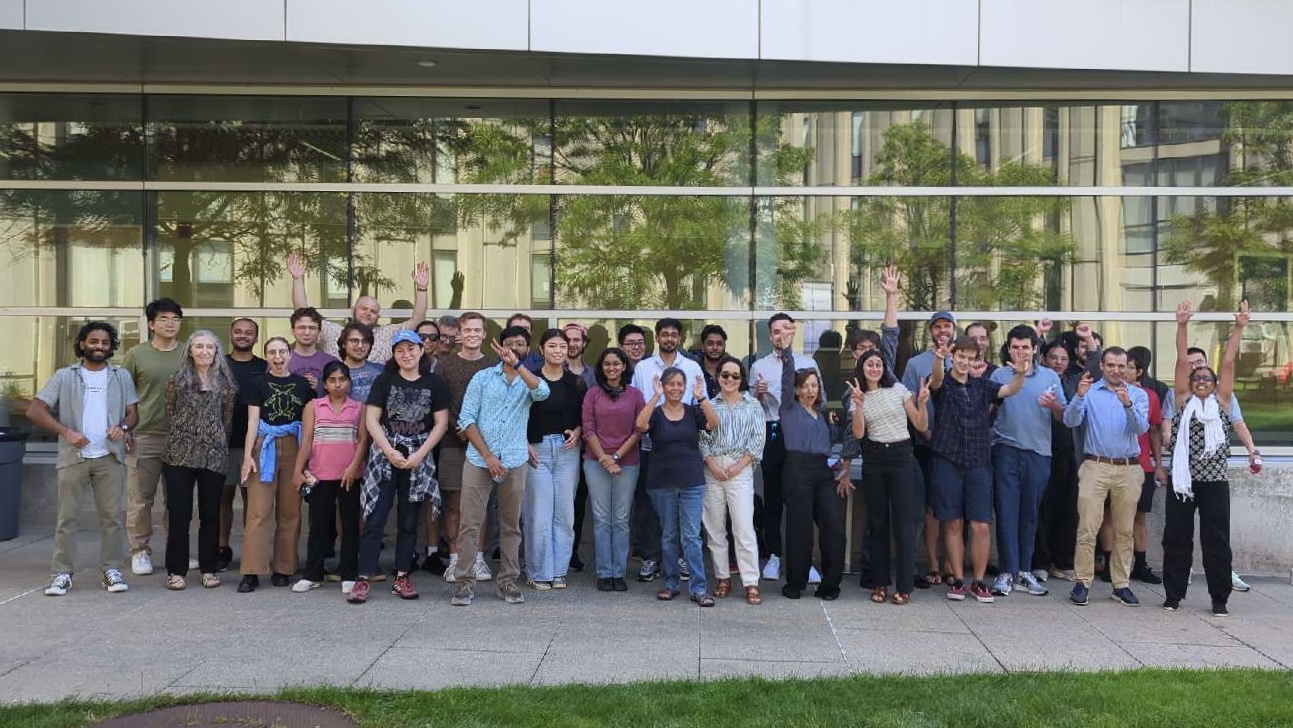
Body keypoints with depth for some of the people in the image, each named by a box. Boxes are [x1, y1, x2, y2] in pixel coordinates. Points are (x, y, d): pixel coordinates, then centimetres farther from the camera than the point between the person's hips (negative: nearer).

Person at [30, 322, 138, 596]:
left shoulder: (121, 376, 12)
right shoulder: (64, 376, 7)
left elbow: (133, 412, 12)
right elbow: (34, 410, 0)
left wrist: (124, 426, -12)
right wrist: (66, 432, -12)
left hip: (110, 457, 1)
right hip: (73, 456, -1)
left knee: (112, 516, 1)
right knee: (67, 517, 0)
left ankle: (112, 570, 8)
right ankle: (62, 573, 5)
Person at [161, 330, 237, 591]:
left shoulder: (226, 383, 5)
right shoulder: (177, 380, 4)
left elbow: (228, 418, 9)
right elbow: (170, 413, 9)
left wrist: (217, 441, 9)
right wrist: (183, 435, 9)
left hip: (213, 455, 1)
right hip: (180, 454, -1)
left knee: (211, 514, 6)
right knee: (178, 514, 0)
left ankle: (209, 569, 15)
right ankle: (176, 570, 7)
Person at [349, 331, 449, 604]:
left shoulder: (434, 383, 4)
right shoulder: (384, 381, 4)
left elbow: (441, 424, 1)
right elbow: (371, 420, -1)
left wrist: (420, 455, -9)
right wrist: (390, 452, -12)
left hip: (418, 460, 1)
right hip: (384, 457, -1)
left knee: (409, 521, 7)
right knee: (375, 518, -5)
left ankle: (402, 578, 15)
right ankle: (363, 579, -4)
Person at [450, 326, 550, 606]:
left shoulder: (529, 381, 9)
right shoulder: (483, 378, 6)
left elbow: (542, 392, -18)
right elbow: (467, 419, -1)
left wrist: (516, 365, -27)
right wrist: (488, 455, -9)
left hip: (514, 463, 1)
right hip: (479, 460, -1)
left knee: (511, 526, 7)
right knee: (470, 524, -3)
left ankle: (508, 581, 15)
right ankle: (464, 582, 2)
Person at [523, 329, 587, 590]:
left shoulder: (576, 383, 7)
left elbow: (584, 417, 14)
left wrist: (577, 432, -4)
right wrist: (526, 445, -9)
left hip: (567, 450, 3)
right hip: (537, 449, -3)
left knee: (564, 513, 4)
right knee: (539, 514, -3)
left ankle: (559, 570, 14)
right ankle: (539, 572, 7)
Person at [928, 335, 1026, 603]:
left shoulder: (982, 385, 12)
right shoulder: (942, 383, 3)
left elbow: (1011, 390, -2)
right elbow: (936, 379, -21)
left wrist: (1020, 374, -25)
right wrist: (939, 359, -43)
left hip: (978, 463, 2)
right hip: (947, 462, -2)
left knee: (981, 526, -2)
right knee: (953, 524, 3)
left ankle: (979, 581, 9)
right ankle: (958, 579, 13)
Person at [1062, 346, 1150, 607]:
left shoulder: (1138, 395, 8)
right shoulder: (1090, 391, 5)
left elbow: (1141, 428, -7)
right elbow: (1070, 421, -8)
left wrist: (1127, 404, -23)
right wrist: (1079, 396, -24)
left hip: (1128, 469, 2)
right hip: (1095, 466, -2)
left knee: (1124, 531, 8)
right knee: (1087, 528, -6)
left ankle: (1121, 584, 15)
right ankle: (1082, 583, 0)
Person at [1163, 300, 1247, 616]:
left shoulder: (1221, 402, 8)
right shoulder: (1184, 400, 7)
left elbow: (1228, 363, 2)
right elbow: (1182, 361, 1)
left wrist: (1239, 327, -3)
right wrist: (1182, 326, -6)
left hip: (1214, 482, 0)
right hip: (1182, 480, 0)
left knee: (1216, 540, 2)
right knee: (1176, 538, 4)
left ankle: (1219, 598, 12)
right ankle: (1174, 594, 14)